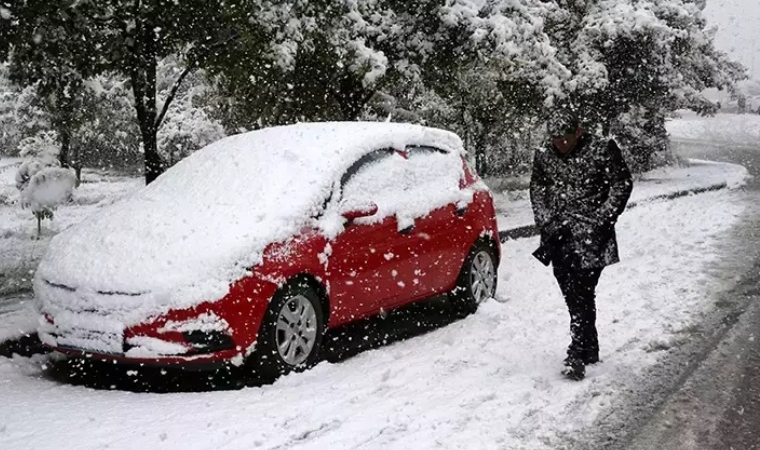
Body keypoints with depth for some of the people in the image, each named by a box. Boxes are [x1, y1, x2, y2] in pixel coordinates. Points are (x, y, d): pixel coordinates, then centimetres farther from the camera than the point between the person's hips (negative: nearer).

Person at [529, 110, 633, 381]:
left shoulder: (602, 150, -5)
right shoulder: (544, 156, 7)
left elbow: (622, 185, -2)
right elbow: (537, 190, 14)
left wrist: (601, 220, -10)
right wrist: (546, 222, 0)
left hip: (589, 236, -5)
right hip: (559, 236, 5)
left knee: (582, 294, -12)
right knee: (572, 296, 8)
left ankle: (577, 356, -13)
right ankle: (590, 350, 21)